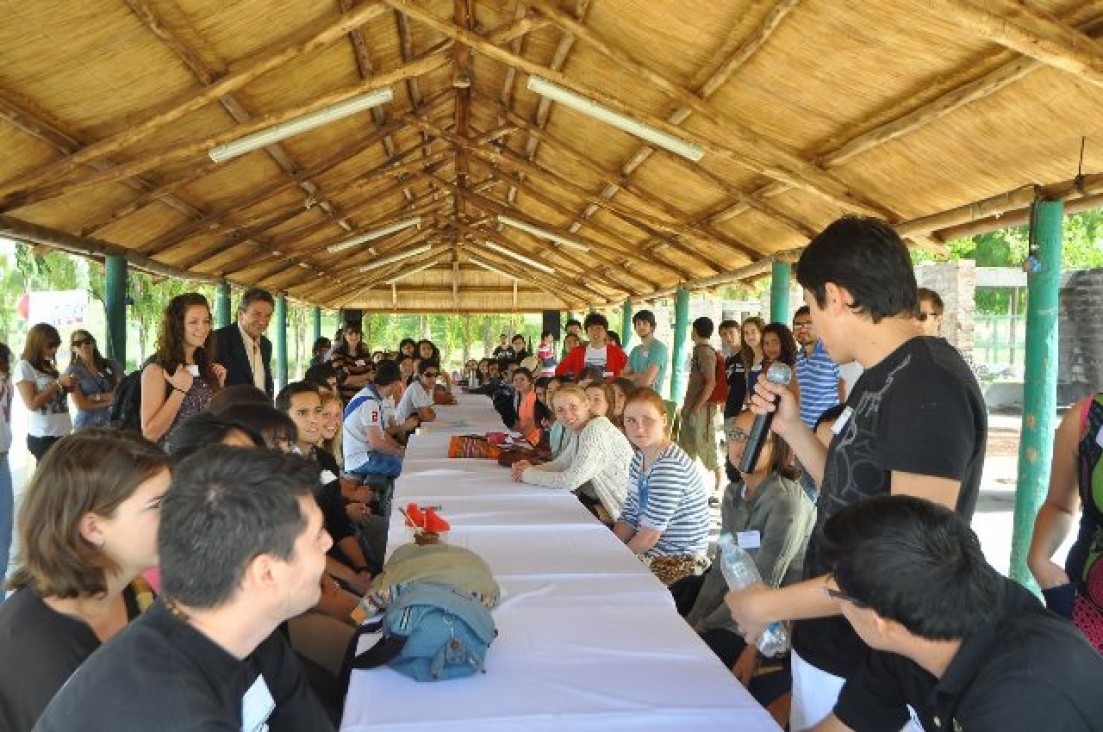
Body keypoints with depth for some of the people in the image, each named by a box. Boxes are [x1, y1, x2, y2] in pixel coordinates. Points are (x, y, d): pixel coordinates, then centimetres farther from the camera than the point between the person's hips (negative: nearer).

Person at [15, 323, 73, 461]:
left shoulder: (49, 367, 16)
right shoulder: (24, 367, -3)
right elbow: (32, 404, -12)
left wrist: (67, 386, 1)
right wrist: (58, 383, -13)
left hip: (63, 434, 6)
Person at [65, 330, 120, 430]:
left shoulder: (111, 365, 8)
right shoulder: (72, 372, 0)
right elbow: (81, 404, -8)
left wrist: (96, 397, -9)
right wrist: (109, 400, -4)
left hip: (112, 424, 2)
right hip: (86, 426, -2)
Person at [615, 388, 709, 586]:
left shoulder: (670, 466, -23)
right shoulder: (639, 459, 7)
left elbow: (651, 534, -21)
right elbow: (628, 518, 7)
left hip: (681, 560, -8)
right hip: (654, 550, 8)